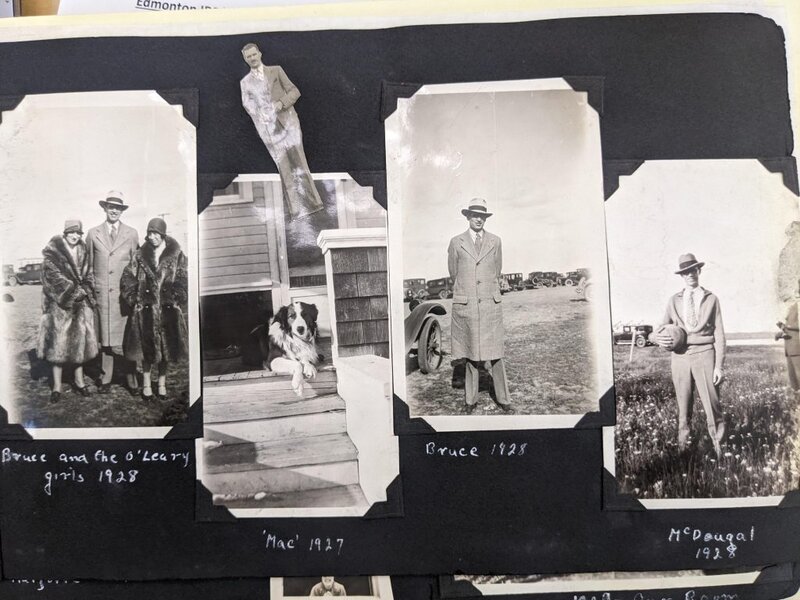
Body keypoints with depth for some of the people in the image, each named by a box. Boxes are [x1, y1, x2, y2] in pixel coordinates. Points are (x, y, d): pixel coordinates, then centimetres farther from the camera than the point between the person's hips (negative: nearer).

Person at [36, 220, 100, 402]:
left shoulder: (83, 252, 10)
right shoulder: (53, 252, -4)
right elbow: (54, 276, -11)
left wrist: (85, 291, -5)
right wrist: (74, 291, -14)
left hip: (81, 303, 4)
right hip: (60, 303, -4)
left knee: (81, 340, 8)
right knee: (59, 342, -2)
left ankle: (79, 380, 20)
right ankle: (57, 386, 5)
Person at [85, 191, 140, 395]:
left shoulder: (132, 234, 8)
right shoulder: (93, 234, 9)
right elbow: (88, 265, 12)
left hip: (124, 294, -1)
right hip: (101, 294, 1)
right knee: (104, 338, 5)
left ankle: (131, 380, 6)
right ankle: (105, 379, 14)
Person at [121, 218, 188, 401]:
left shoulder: (176, 255, 0)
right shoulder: (141, 255, 3)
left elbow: (182, 281, -1)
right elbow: (128, 278, 5)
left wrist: (176, 300, -8)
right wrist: (134, 300, -2)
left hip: (168, 309, -1)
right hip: (146, 309, 1)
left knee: (166, 346, 6)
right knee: (146, 347, 5)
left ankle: (162, 384, 20)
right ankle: (146, 384, 16)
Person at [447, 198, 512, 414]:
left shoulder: (495, 242, 9)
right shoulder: (456, 242, 5)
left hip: (490, 304, 1)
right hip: (465, 306, -1)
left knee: (495, 354, 2)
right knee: (470, 355, 4)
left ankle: (503, 399, 12)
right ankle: (470, 400, 14)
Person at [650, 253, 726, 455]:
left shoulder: (711, 300, 6)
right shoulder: (674, 301, 11)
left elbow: (719, 335, 3)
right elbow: (661, 329, 11)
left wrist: (719, 366, -5)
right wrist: (657, 337, -15)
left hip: (704, 356, -2)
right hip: (680, 357, 2)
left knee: (712, 405, -4)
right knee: (683, 408, 7)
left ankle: (718, 450, 8)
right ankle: (682, 448, 16)